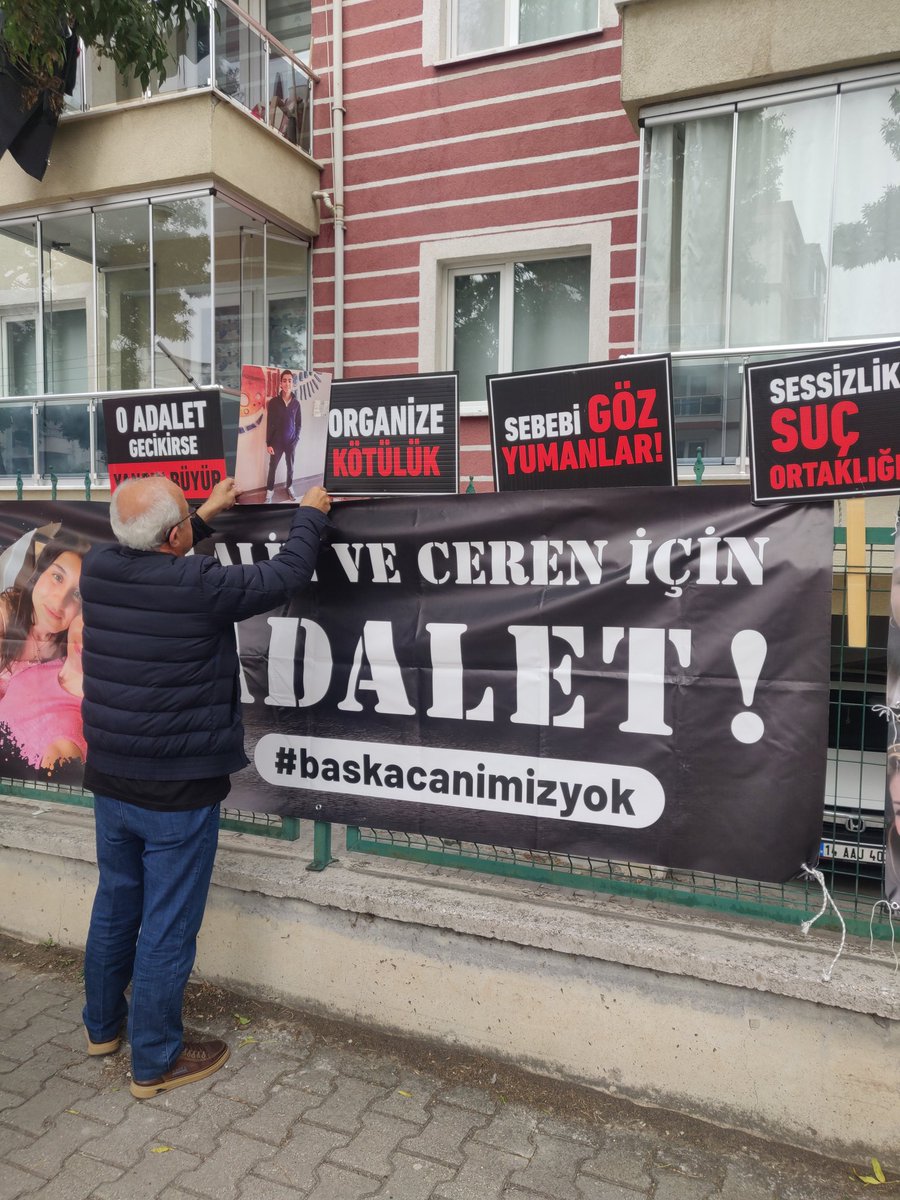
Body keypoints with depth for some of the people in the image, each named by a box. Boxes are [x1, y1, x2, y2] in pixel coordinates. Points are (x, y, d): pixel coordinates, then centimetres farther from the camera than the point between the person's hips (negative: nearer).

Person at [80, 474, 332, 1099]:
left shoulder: (98, 570, -5)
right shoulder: (199, 585, -24)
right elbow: (287, 574, -11)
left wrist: (204, 517, 25)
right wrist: (311, 514, 6)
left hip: (111, 783, 7)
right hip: (179, 793, -7)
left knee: (115, 905, 24)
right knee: (167, 928, 9)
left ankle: (103, 1024, 44)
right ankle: (155, 1062, 25)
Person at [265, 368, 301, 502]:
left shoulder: (296, 403, -1)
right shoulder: (273, 402, -7)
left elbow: (298, 423, 7)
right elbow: (269, 424, -5)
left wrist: (296, 439, -2)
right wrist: (268, 443, -8)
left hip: (291, 442, 2)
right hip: (276, 442, -2)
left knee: (290, 466, 12)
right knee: (272, 467, 4)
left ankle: (290, 487, 31)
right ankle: (270, 491, 17)